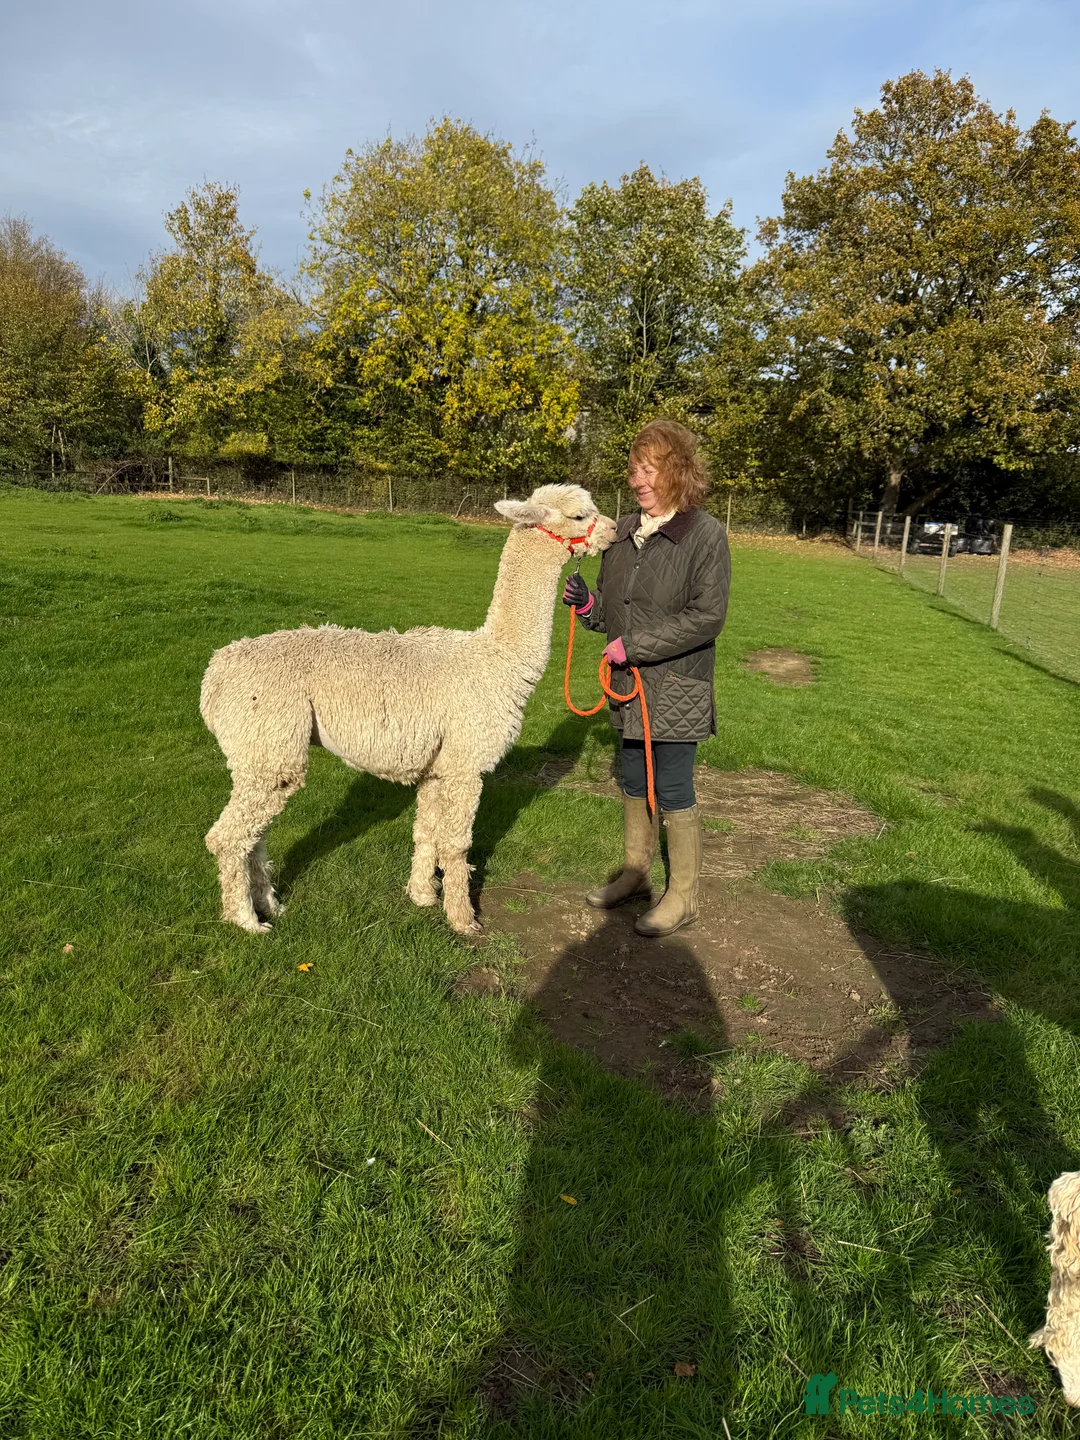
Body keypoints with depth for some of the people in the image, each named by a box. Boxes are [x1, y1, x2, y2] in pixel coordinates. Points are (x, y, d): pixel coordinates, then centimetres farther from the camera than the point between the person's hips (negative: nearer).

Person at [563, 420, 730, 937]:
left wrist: (635, 645, -20)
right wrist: (588, 602, -5)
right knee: (633, 783, 17)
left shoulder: (706, 534, -12)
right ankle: (635, 873, 35)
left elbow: (707, 616, -19)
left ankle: (683, 895, 19)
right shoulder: (625, 531, 8)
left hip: (676, 689, -7)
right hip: (630, 685, 7)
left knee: (672, 791, 2)